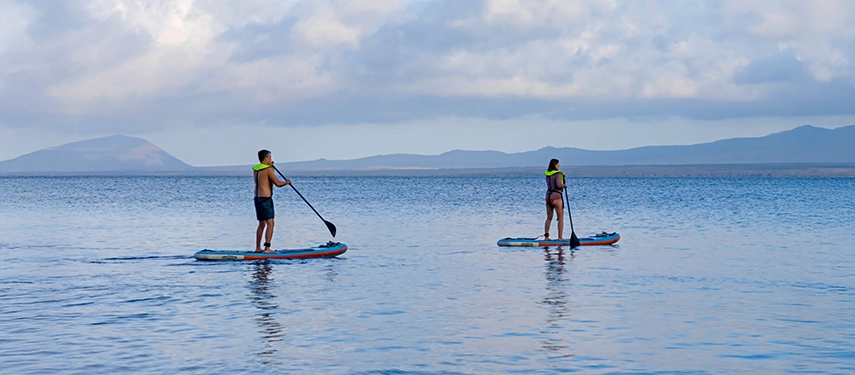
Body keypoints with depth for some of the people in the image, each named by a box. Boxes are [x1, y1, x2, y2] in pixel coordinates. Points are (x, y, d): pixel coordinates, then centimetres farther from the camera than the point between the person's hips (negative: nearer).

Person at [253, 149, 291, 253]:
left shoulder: (255, 169, 10)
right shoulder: (268, 169, -13)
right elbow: (278, 183, -13)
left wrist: (269, 166, 28)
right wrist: (286, 182, 6)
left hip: (257, 198, 9)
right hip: (266, 199, -9)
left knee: (261, 224, 17)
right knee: (270, 223, -9)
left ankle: (258, 248, 20)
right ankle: (267, 248, -17)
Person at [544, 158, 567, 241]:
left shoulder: (547, 174, 8)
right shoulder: (558, 174, -13)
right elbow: (558, 184, -27)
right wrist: (565, 185, -8)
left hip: (548, 196, 7)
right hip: (556, 197, -7)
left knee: (549, 218, 14)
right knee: (560, 218, 1)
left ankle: (546, 236, 14)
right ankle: (560, 237, -1)